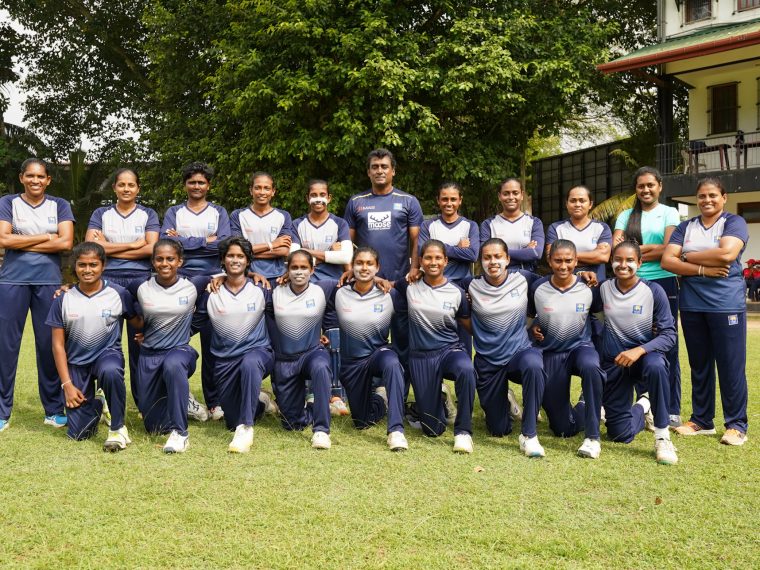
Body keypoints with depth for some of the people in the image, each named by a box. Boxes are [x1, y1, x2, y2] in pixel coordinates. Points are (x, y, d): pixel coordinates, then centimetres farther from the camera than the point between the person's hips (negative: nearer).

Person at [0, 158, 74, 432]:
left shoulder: (59, 206, 8)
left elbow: (66, 242, -6)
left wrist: (22, 243, -6)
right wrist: (45, 237, -7)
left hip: (49, 282, 1)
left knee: (49, 344, 3)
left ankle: (54, 410, 13)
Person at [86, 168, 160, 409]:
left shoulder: (148, 215, 8)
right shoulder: (101, 214, 10)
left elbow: (151, 249, -7)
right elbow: (90, 246, -5)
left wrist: (109, 249, -7)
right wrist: (133, 245, -8)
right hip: (108, 281, 1)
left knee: (140, 342, 1)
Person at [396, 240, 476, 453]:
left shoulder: (456, 293, -1)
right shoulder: (410, 286, 0)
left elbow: (469, 325, 9)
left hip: (450, 350, -1)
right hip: (421, 356, 1)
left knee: (466, 370, -41)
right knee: (433, 430, 1)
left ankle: (463, 431, -25)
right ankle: (439, 398, 37)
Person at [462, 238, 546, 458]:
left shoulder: (522, 279, -3)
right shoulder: (472, 287, -4)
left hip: (519, 351, -1)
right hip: (488, 361, 1)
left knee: (533, 366, -40)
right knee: (498, 430, 7)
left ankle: (529, 435, -27)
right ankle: (502, 400, 45)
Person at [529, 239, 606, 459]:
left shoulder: (588, 288, -7)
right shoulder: (537, 288, -8)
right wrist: (532, 328, -8)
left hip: (581, 346, -1)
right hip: (550, 353, 1)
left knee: (590, 367, -42)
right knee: (563, 429, 2)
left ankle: (593, 437, -28)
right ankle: (584, 408, 41)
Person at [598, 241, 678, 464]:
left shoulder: (653, 291, -12)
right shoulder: (603, 288, -4)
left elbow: (668, 335, -14)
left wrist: (639, 351, -30)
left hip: (645, 354, -2)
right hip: (613, 363, 2)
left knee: (655, 367, -41)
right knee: (620, 434, 1)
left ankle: (662, 437, -25)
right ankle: (643, 407, 37)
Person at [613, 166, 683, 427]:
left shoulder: (669, 213, 6)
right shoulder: (626, 216, 13)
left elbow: (669, 250, -7)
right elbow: (616, 248, -1)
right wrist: (651, 249, -12)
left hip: (663, 284, -2)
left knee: (667, 347, 0)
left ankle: (672, 410, 5)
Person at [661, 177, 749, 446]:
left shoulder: (734, 222, 0)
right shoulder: (685, 227, 11)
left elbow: (726, 253, -18)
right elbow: (667, 261, -1)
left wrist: (687, 256, -6)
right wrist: (702, 269, -13)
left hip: (726, 304, -4)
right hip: (691, 305, 4)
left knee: (731, 365, -3)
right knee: (699, 365, 11)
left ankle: (736, 424, 5)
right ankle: (701, 420, 20)